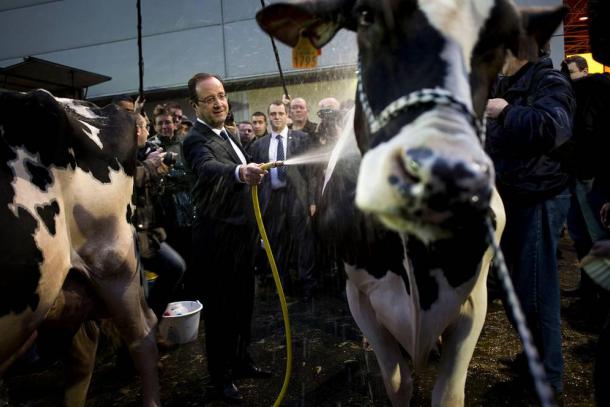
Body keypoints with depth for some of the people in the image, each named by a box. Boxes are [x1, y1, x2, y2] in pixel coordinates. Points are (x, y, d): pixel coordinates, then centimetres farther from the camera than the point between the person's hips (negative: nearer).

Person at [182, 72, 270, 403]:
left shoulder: (228, 134, 11)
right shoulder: (197, 140, -18)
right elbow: (209, 169, -41)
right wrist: (240, 172, -60)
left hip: (241, 233, 8)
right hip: (217, 239, -8)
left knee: (242, 303, 18)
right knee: (219, 308, 4)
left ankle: (240, 361, 36)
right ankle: (220, 378, 21)